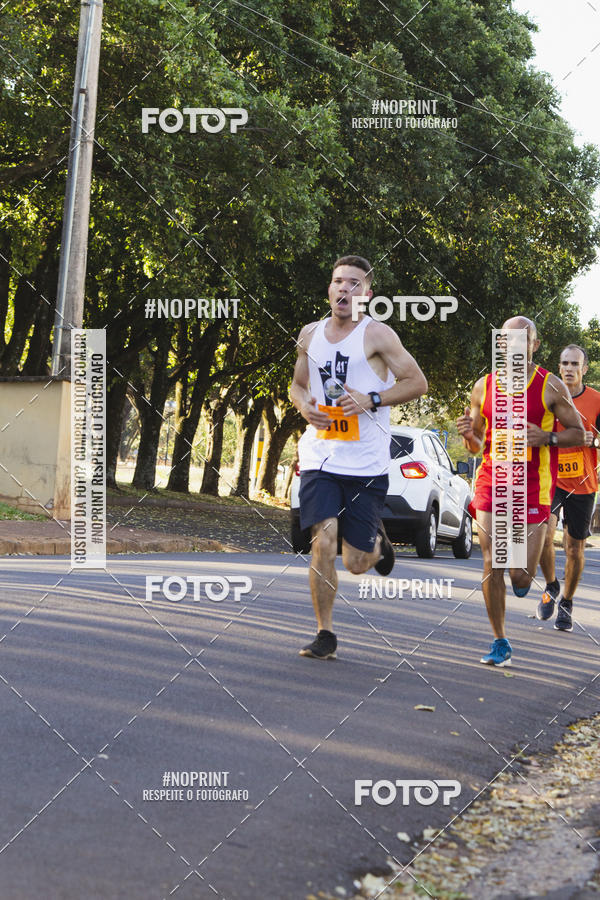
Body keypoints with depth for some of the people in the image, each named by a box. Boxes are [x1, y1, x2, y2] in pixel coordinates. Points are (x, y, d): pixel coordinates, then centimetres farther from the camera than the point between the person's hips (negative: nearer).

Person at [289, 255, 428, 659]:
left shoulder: (377, 335, -4)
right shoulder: (310, 334, 11)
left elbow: (417, 382, -3)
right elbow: (298, 384, 23)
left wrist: (371, 400, -15)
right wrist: (304, 405, 0)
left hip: (366, 462, -3)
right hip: (320, 455, 3)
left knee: (356, 563, 2)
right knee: (324, 540, -14)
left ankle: (377, 541, 40)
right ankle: (326, 634, -3)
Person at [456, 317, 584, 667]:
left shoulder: (551, 386, -1)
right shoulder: (484, 386, 7)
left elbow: (578, 433, 4)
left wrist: (546, 437, -14)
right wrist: (468, 434, -8)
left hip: (532, 488, -2)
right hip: (491, 480, 2)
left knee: (521, 578, -3)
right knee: (492, 566, -7)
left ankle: (524, 574, 37)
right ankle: (500, 643, 7)